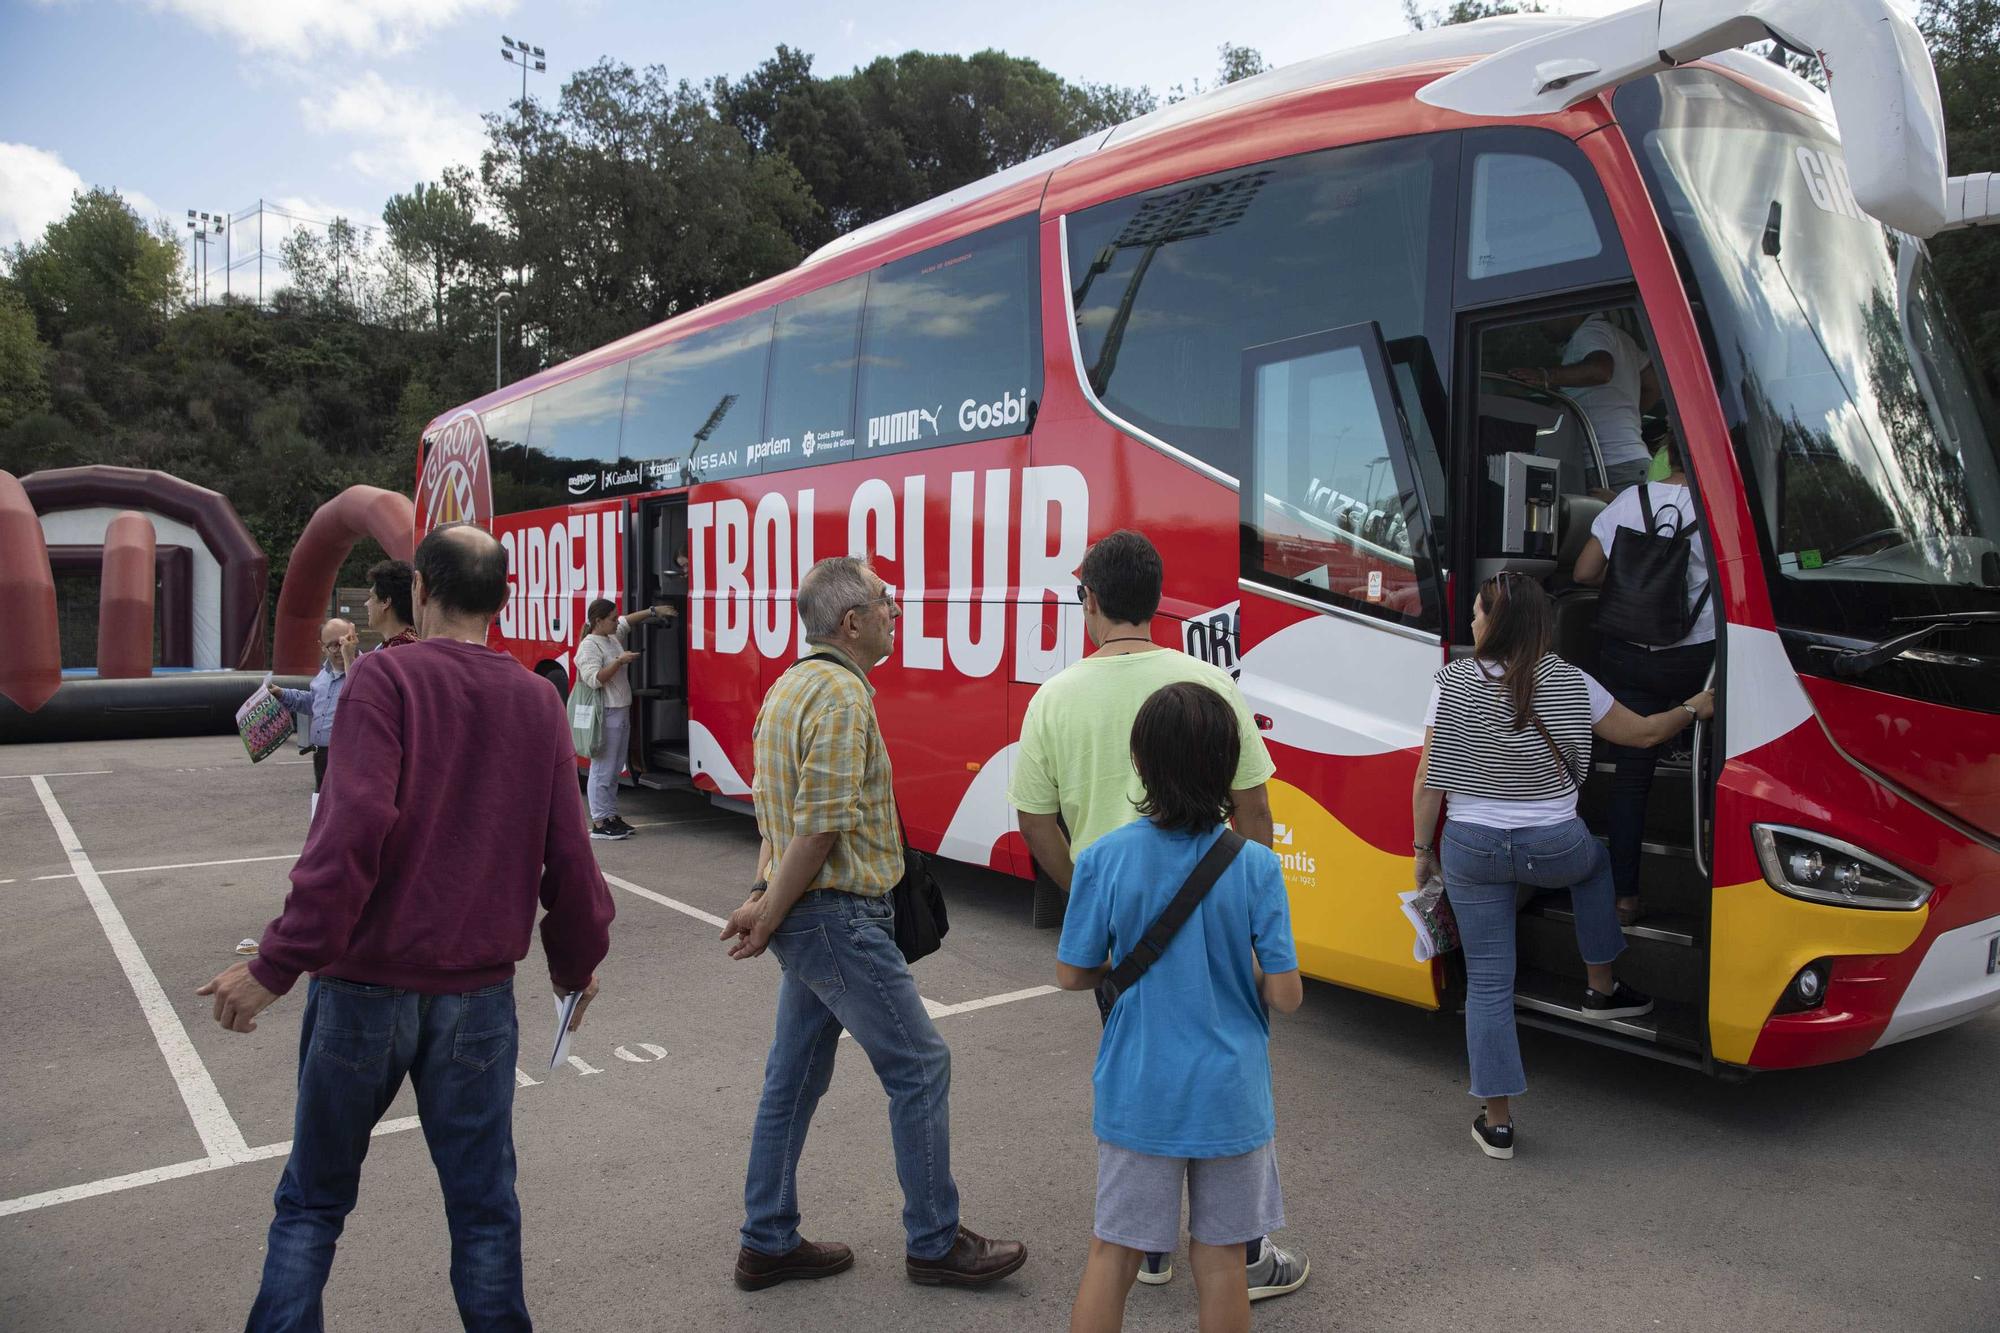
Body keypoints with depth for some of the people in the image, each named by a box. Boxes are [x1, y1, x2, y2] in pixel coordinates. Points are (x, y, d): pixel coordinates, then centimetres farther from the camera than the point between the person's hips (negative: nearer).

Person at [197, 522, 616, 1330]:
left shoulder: (388, 677, -9)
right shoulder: (537, 701, 1)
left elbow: (354, 829, -21)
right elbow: (565, 854, 3)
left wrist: (278, 965, -15)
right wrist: (577, 961, 17)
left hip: (365, 983, -2)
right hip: (478, 992, 2)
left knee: (312, 1201, 16)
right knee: (483, 1204, 13)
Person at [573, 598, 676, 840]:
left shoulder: (613, 638, 13)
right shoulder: (589, 646, -13)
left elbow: (628, 621, 33)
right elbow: (594, 679, -23)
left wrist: (654, 611, 28)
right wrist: (620, 661, -23)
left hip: (621, 714, 9)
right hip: (605, 717, -9)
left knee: (614, 770, 14)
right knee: (603, 771, -5)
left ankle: (611, 816, 22)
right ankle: (599, 823, -1)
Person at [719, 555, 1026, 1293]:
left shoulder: (790, 685, 12)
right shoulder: (843, 694, -19)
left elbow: (778, 810, 11)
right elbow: (821, 827, -22)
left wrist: (768, 898, 3)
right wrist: (770, 917, -13)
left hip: (804, 915, 10)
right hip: (839, 919, -10)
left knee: (795, 1077, 16)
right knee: (920, 1067, 2)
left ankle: (767, 1244, 28)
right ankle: (935, 1244, 16)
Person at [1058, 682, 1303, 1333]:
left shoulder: (1104, 859, -13)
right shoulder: (1257, 866, -13)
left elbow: (1071, 975, -5)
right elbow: (1284, 995, -11)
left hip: (1138, 1095, 0)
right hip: (1231, 1096, 0)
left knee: (1112, 1254, 15)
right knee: (1220, 1258, 16)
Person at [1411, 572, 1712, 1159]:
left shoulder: (1453, 683, -10)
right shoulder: (1568, 683, -6)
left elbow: (1427, 781, -9)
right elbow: (1642, 733, 9)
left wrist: (1423, 849, 4)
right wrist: (1695, 708, 28)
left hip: (1472, 849, -1)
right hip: (1555, 847, 1)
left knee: (1487, 982, 8)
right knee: (1594, 861, 38)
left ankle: (1497, 1122, 12)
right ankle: (1602, 989, 45)